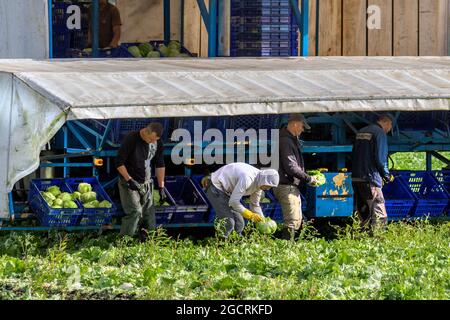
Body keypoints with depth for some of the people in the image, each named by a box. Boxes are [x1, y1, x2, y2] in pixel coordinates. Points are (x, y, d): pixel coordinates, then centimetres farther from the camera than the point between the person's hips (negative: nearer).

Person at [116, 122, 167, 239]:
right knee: (134, 211, -17)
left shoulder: (158, 143, 0)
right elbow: (119, 163, -14)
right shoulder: (131, 139, -17)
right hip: (129, 183, -6)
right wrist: (129, 180, -21)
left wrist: (161, 187, 7)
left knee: (148, 213, 2)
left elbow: (160, 165, 10)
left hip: (146, 183, 6)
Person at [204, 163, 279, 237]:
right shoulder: (247, 179, -32)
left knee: (239, 222, 5)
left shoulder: (258, 183, -1)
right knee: (228, 222, -19)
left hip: (226, 191, 10)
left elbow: (255, 205, 13)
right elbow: (234, 201, -30)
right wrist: (250, 215, -24)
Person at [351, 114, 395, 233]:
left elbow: (353, 156, 20)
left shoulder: (361, 132, 18)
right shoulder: (380, 133, -7)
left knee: (363, 215, 14)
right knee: (379, 216, -7)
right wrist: (387, 175, 0)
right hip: (370, 180, -8)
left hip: (356, 178, 8)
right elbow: (380, 158, -14)